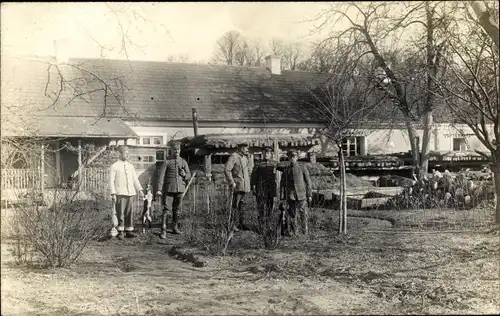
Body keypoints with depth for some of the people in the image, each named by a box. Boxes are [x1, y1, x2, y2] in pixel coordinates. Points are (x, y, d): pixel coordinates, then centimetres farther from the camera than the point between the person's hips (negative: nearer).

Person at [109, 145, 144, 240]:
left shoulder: (131, 166, 14)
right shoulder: (114, 166, -1)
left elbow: (135, 179, 12)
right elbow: (111, 181, -4)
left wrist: (140, 190, 0)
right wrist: (113, 194, -12)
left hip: (130, 193, 5)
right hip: (120, 193, -5)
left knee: (129, 213, 4)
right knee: (120, 213, -5)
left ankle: (129, 231, 10)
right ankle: (120, 232, 2)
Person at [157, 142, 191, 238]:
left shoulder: (183, 162, 10)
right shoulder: (167, 162, 0)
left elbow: (189, 175, 15)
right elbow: (161, 176, -5)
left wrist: (184, 175, -10)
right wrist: (159, 189, -13)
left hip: (180, 189, 4)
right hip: (169, 189, -3)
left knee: (177, 209, 12)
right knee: (166, 209, -8)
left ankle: (175, 228, 24)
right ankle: (163, 230, -8)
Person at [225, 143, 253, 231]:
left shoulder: (245, 157, 14)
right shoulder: (234, 157, -12)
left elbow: (249, 167, 33)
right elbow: (226, 169, -20)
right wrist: (232, 182, -20)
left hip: (244, 185, 8)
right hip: (237, 185, -8)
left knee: (241, 205, 12)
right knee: (235, 205, -6)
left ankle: (241, 223, 17)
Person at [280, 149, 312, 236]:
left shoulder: (302, 168, 3)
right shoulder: (286, 169, 8)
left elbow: (308, 182, 5)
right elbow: (283, 184, 10)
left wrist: (309, 195, 2)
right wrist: (282, 197, 4)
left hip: (301, 194, -1)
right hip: (290, 195, 1)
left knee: (303, 212, -4)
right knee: (292, 213, 2)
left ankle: (305, 230, 9)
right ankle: (293, 231, 10)